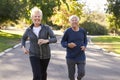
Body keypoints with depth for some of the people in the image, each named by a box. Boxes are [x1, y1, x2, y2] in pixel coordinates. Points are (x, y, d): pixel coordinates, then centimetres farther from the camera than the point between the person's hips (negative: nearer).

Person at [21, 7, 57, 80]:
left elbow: (54, 39, -15)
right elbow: (24, 38, 15)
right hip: (34, 55, -1)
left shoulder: (46, 28, -9)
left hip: (45, 55, 1)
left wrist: (46, 41, -35)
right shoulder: (29, 30, -4)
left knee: (43, 72, 22)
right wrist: (23, 48, -3)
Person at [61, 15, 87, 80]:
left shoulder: (83, 31, -2)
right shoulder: (68, 31, -9)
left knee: (81, 73, -2)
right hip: (70, 57, -1)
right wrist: (68, 45, -21)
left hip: (81, 57, 1)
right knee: (71, 74, 7)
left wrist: (84, 46, -8)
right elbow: (62, 42, -1)